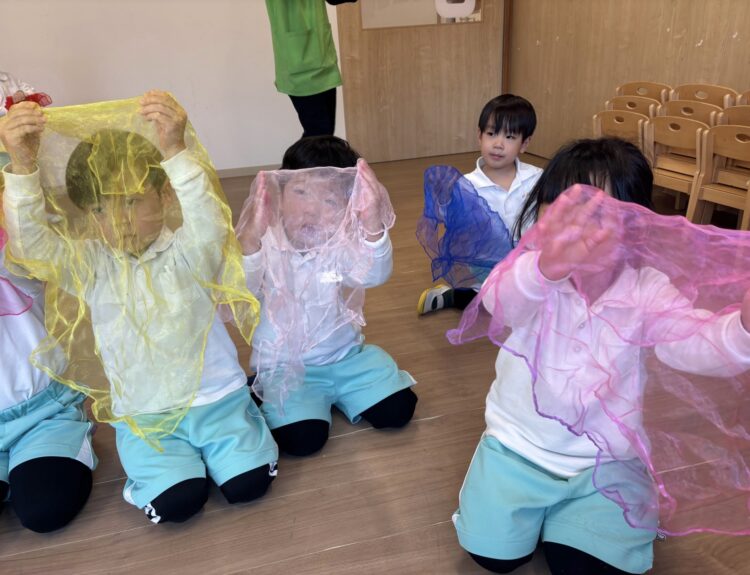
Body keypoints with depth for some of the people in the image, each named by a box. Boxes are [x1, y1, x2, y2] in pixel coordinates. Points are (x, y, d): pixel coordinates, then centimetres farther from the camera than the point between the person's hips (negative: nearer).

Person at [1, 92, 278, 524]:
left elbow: (209, 224, -35)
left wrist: (177, 152, -50)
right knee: (176, 502, -15)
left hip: (216, 394, -1)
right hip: (143, 414, 1)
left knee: (249, 482, -10)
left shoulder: (189, 253, -13)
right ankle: (159, 460, 18)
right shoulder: (90, 265, -5)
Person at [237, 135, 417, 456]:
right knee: (302, 438, -21)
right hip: (284, 366, -2)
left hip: (345, 356, 3)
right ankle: (267, 394, 12)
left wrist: (372, 221, -49)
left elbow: (375, 274, -30)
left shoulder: (343, 243, -10)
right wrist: (250, 237, -50)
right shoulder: (265, 242, -16)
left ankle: (335, 393, 20)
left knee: (396, 410, -8)